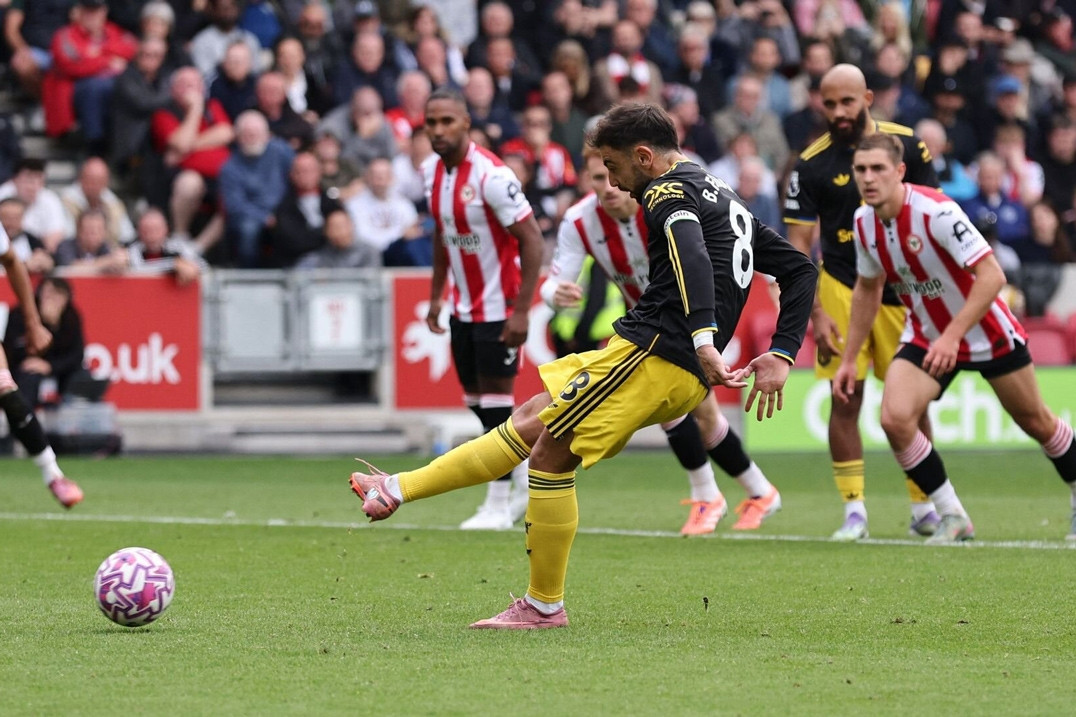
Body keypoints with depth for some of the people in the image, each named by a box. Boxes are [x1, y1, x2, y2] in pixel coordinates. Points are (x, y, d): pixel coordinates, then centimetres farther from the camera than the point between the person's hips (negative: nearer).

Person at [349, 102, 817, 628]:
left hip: (651, 350, -10)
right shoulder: (725, 199, 24)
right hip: (687, 379, 10)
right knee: (530, 421, 15)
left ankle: (544, 605, 3)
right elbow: (801, 270, 24)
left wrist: (703, 339, -39)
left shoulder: (668, 192, -5)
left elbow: (690, 254, -27)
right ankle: (400, 489, 18)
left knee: (550, 455, -2)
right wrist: (782, 355, 15)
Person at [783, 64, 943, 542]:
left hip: (902, 290, 1)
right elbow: (798, 244, -5)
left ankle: (923, 506, 14)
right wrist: (814, 313, -12)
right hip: (842, 288, -1)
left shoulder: (906, 145, -4)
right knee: (846, 399, -7)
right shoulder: (812, 165, -7)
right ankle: (854, 509, -2)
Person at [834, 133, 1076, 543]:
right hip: (926, 337, 5)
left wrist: (953, 335, -37)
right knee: (894, 418, -18)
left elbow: (992, 276, -31)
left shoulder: (936, 212, -28)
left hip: (986, 334, -5)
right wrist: (849, 359, 10)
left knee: (1035, 422, 9)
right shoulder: (864, 223, -7)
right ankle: (952, 518, -5)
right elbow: (867, 290, 10)